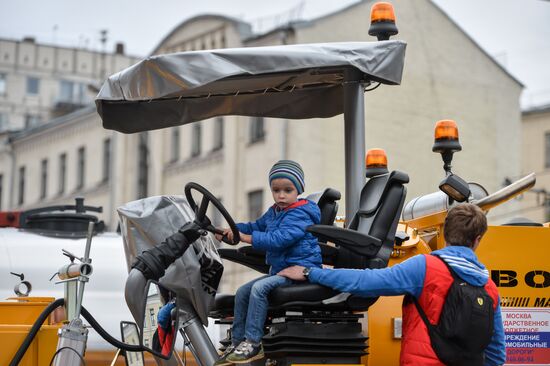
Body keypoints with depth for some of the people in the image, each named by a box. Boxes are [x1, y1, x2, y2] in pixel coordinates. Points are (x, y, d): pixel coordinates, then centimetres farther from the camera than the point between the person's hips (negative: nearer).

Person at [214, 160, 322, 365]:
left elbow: (279, 238, -28)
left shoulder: (300, 214, -16)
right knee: (242, 292, 4)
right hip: (280, 269, 10)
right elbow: (257, 226, 23)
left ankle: (253, 343, -24)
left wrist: (246, 237, -29)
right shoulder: (273, 213, 15)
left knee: (259, 287, -27)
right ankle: (237, 343, 10)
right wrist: (232, 229, 5)